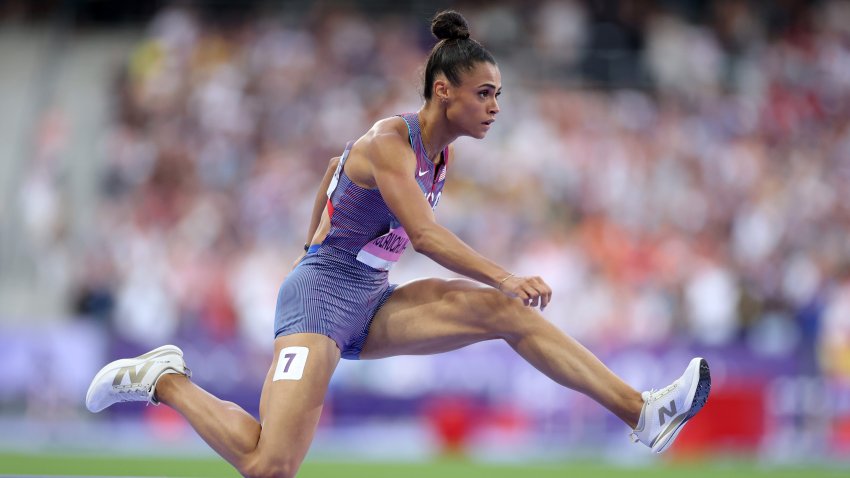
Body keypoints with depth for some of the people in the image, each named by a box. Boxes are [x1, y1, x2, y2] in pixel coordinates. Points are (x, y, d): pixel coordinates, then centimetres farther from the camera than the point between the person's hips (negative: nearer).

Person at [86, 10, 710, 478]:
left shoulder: (440, 151, 10)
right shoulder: (390, 143, -16)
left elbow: (337, 168, 26)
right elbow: (425, 234, -28)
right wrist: (505, 276, -32)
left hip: (371, 304, 9)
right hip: (321, 295, -9)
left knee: (504, 312, -10)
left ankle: (643, 413, -16)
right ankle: (164, 380, 1)